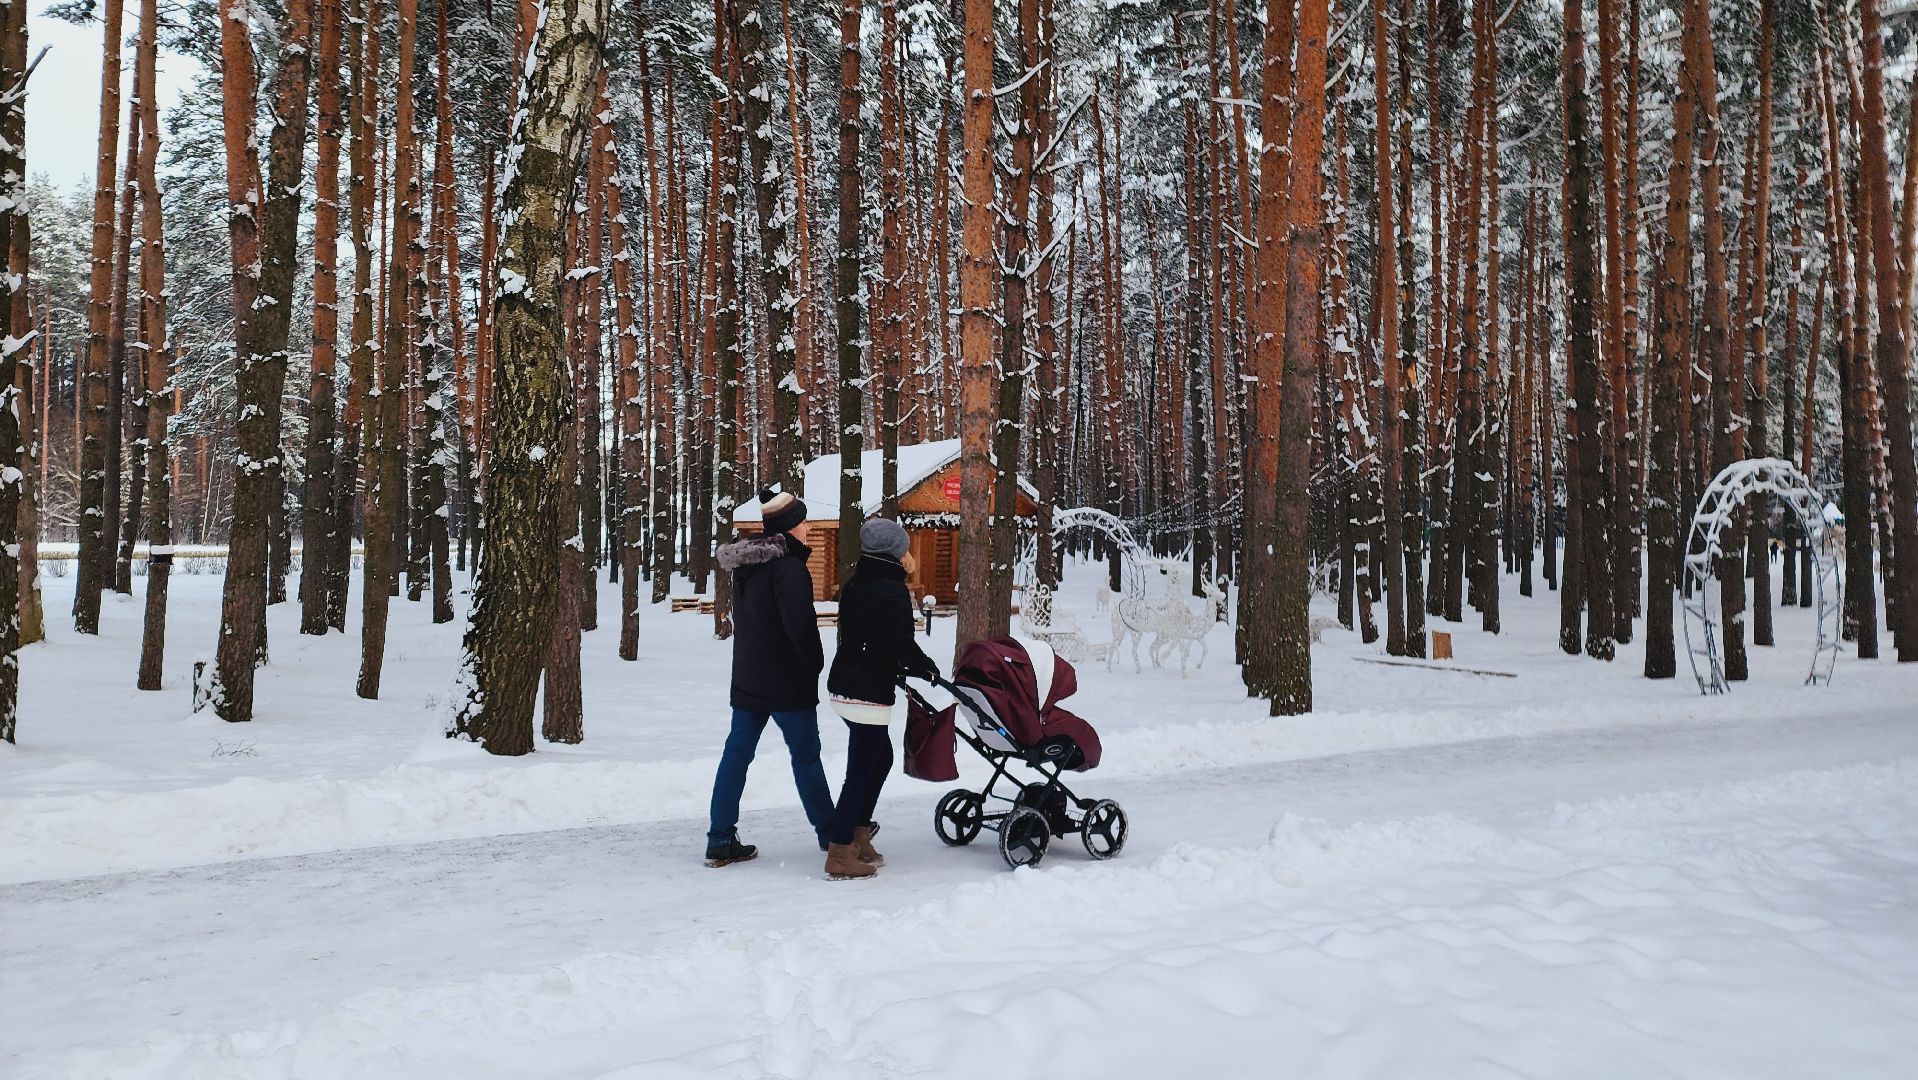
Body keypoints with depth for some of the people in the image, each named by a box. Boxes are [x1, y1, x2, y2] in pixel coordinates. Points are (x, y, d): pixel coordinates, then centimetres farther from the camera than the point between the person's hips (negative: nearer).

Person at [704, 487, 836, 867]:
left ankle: (721, 839, 7)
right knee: (806, 755, 5)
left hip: (747, 677, 8)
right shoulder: (788, 567, -17)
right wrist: (815, 662, -6)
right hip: (787, 680, -8)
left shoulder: (747, 564, 11)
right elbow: (800, 623, -22)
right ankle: (829, 832, 18)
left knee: (737, 753, 7)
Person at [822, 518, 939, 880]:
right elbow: (903, 647, -18)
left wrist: (897, 670, 14)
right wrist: (930, 670, 0)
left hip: (844, 685, 9)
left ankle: (858, 836, 26)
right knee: (861, 770, -3)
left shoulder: (853, 585, 10)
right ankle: (840, 855, 1)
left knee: (880, 758, 21)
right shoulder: (893, 592, -16)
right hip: (869, 694, -9)